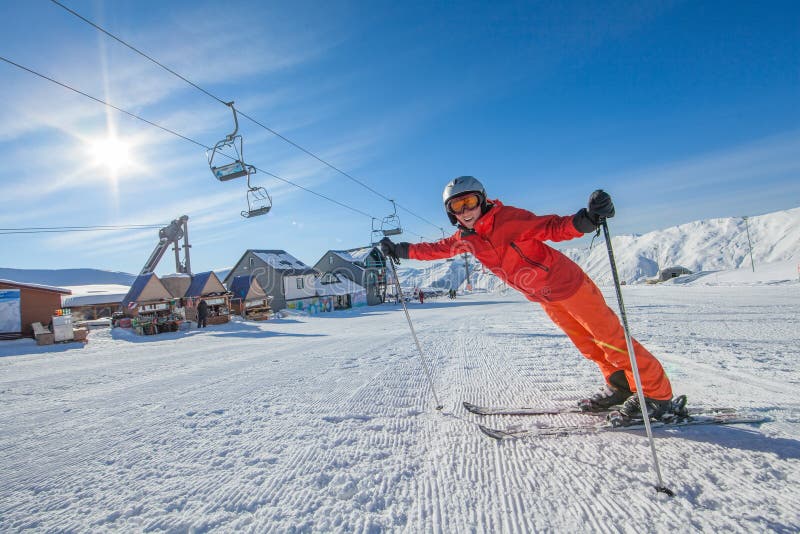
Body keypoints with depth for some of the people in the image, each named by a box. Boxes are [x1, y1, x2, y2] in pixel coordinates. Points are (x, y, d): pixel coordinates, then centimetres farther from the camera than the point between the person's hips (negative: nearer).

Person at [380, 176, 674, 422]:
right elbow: (437, 248, 8)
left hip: (566, 282, -7)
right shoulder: (465, 238, -3)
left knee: (608, 336, -2)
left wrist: (585, 220, -50)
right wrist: (401, 250, 8)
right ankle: (619, 386, 33)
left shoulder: (509, 218, -25)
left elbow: (552, 227, -31)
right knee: (585, 342, 17)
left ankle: (657, 393, 13)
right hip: (545, 297, 7)